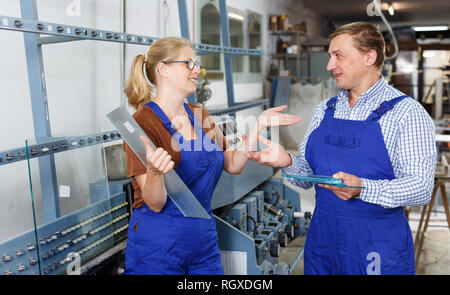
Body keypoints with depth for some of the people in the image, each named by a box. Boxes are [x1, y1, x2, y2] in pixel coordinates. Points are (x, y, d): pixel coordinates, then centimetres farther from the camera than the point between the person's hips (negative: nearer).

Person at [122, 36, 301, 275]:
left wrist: (260, 124, 3)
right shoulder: (143, 123, -15)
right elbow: (155, 204, -17)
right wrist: (155, 172, -38)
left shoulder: (199, 117, 8)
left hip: (204, 238, 7)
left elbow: (233, 164, 11)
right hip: (158, 246, -7)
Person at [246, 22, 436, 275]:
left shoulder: (407, 112, -9)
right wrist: (287, 162, -11)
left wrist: (361, 188, -30)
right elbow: (308, 175, 10)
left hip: (378, 249, -4)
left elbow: (420, 187, -16)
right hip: (322, 239, 5)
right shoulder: (325, 110, 8)